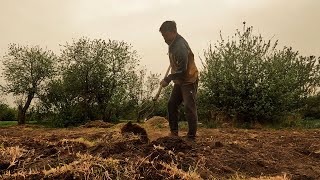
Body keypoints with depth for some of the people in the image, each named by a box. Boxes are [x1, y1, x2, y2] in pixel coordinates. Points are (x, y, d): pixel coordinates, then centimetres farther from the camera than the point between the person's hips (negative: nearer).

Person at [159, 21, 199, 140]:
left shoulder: (180, 46, -24)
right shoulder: (173, 43, 6)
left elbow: (182, 69, -27)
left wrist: (167, 80, -23)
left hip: (189, 80, -10)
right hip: (179, 81, 10)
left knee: (189, 107, -9)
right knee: (172, 104, 10)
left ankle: (191, 136, -1)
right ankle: (174, 132, 19)